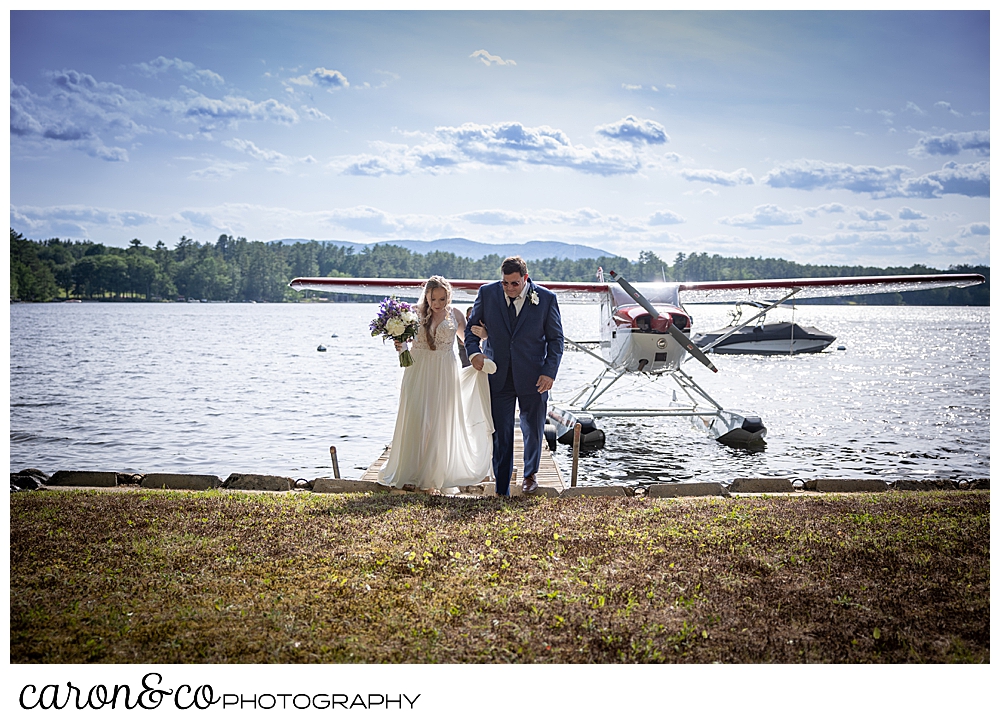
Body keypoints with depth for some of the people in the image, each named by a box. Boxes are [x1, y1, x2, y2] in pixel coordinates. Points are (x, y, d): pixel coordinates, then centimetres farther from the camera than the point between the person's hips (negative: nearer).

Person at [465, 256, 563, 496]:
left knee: (533, 430, 16)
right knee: (500, 435, -1)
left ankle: (530, 474, 42)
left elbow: (555, 338, 1)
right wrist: (473, 351, -10)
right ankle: (502, 492, 7)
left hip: (533, 377, 0)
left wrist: (550, 372, -9)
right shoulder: (487, 293, -3)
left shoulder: (546, 298, -7)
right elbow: (471, 327, 9)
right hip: (497, 376, 0)